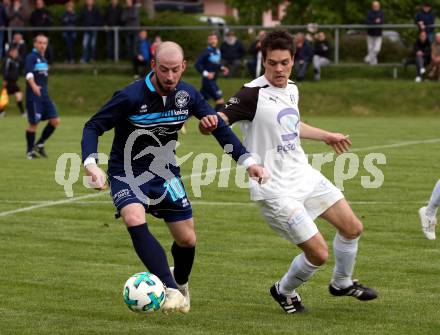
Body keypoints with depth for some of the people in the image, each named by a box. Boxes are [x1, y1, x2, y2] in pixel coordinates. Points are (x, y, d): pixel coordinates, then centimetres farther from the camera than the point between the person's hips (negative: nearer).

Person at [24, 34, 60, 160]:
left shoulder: (43, 59, 16)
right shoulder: (31, 57, -10)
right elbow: (29, 73, -27)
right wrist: (34, 86, -43)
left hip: (45, 96, 8)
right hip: (33, 96, -8)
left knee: (55, 121, 1)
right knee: (33, 123, -2)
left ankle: (40, 144, 15)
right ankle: (30, 151, 12)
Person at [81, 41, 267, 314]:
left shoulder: (187, 95, -9)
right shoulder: (131, 97, -24)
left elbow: (219, 127, 3)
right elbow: (93, 127, -19)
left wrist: (247, 161, -5)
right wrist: (91, 164, -36)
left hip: (165, 173, 4)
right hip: (127, 174, -4)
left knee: (187, 239, 6)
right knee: (135, 220, -33)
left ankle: (181, 283, 40)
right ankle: (171, 290, -33)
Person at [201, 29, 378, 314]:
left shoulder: (292, 89, 7)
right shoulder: (253, 94, -18)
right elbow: (219, 120, -28)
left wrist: (326, 136, 40)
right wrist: (210, 123, -52)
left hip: (304, 176, 8)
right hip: (275, 189, -8)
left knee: (352, 228, 11)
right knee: (318, 254, -10)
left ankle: (342, 283, 38)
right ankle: (284, 291, 20)